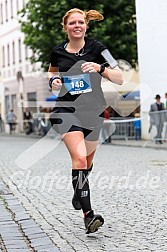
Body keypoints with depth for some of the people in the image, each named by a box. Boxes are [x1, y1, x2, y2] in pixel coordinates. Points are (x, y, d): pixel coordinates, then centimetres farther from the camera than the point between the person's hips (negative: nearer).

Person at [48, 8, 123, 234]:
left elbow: (120, 79, -8)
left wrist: (100, 68, -25)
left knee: (88, 160, 17)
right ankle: (88, 214, -22)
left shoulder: (96, 48, -3)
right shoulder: (57, 52, 3)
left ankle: (79, 193, 47)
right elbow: (52, 74, 24)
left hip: (93, 111, 2)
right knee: (79, 158, -20)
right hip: (67, 109, -1)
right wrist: (53, 82, 0)